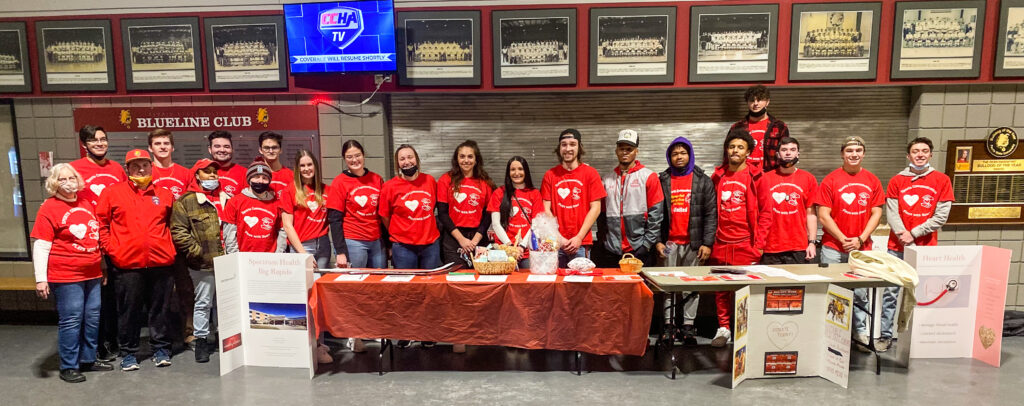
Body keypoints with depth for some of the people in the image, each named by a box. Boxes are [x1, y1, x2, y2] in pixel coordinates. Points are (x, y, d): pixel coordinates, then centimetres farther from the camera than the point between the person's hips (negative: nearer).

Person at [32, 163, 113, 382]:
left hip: (93, 274, 6)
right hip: (66, 276, -6)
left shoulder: (86, 202, 10)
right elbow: (40, 246, -10)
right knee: (71, 320, -1)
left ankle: (88, 359, 26)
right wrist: (40, 279, -14)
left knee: (92, 317, 12)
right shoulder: (49, 208, -7)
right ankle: (69, 367, 12)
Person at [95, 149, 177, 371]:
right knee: (129, 310, 7)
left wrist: (169, 246, 9)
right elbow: (101, 223, 4)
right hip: (127, 263, -1)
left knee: (160, 308, 9)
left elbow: (172, 224, 20)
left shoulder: (164, 195, 10)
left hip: (161, 262, 2)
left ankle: (161, 349, 21)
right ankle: (128, 352, 20)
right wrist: (110, 249, -3)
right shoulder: (113, 192, 4)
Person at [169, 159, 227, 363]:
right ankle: (201, 341, 18)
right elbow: (178, 232, -7)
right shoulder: (186, 202, 0)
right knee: (203, 303, 6)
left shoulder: (226, 199, 15)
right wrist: (197, 252, -13)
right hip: (203, 264, -4)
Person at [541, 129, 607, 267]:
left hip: (581, 243, -1)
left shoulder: (590, 173, 3)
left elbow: (595, 209, -1)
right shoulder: (550, 175, 7)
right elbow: (546, 209, 3)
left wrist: (579, 238, -8)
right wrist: (558, 238, -6)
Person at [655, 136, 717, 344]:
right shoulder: (662, 181, 8)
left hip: (694, 242, 0)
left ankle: (688, 325, 12)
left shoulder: (703, 181, 6)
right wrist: (657, 241, -2)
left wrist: (707, 243, -6)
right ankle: (669, 324, 13)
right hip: (669, 243, 1)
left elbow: (711, 214, 2)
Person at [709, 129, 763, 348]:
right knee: (721, 289, 8)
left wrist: (759, 242, -5)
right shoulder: (718, 176, 11)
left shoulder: (755, 177, 0)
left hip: (745, 244, -3)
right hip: (720, 243, 3)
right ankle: (723, 328, 20)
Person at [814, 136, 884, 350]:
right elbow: (823, 215, -4)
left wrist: (860, 239, -5)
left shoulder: (872, 180, 8)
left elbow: (876, 214, 6)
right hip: (833, 248, -2)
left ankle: (861, 331, 22)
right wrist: (842, 239, -9)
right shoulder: (830, 180, -1)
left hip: (862, 248, 2)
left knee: (860, 292, 7)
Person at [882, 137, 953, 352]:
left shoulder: (942, 180, 6)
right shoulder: (897, 181, 7)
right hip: (897, 246, 1)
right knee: (891, 292, 0)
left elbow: (941, 216, 0)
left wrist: (913, 233, -8)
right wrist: (903, 234, -14)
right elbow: (891, 213, 1)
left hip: (926, 248, 0)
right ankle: (885, 335, 6)